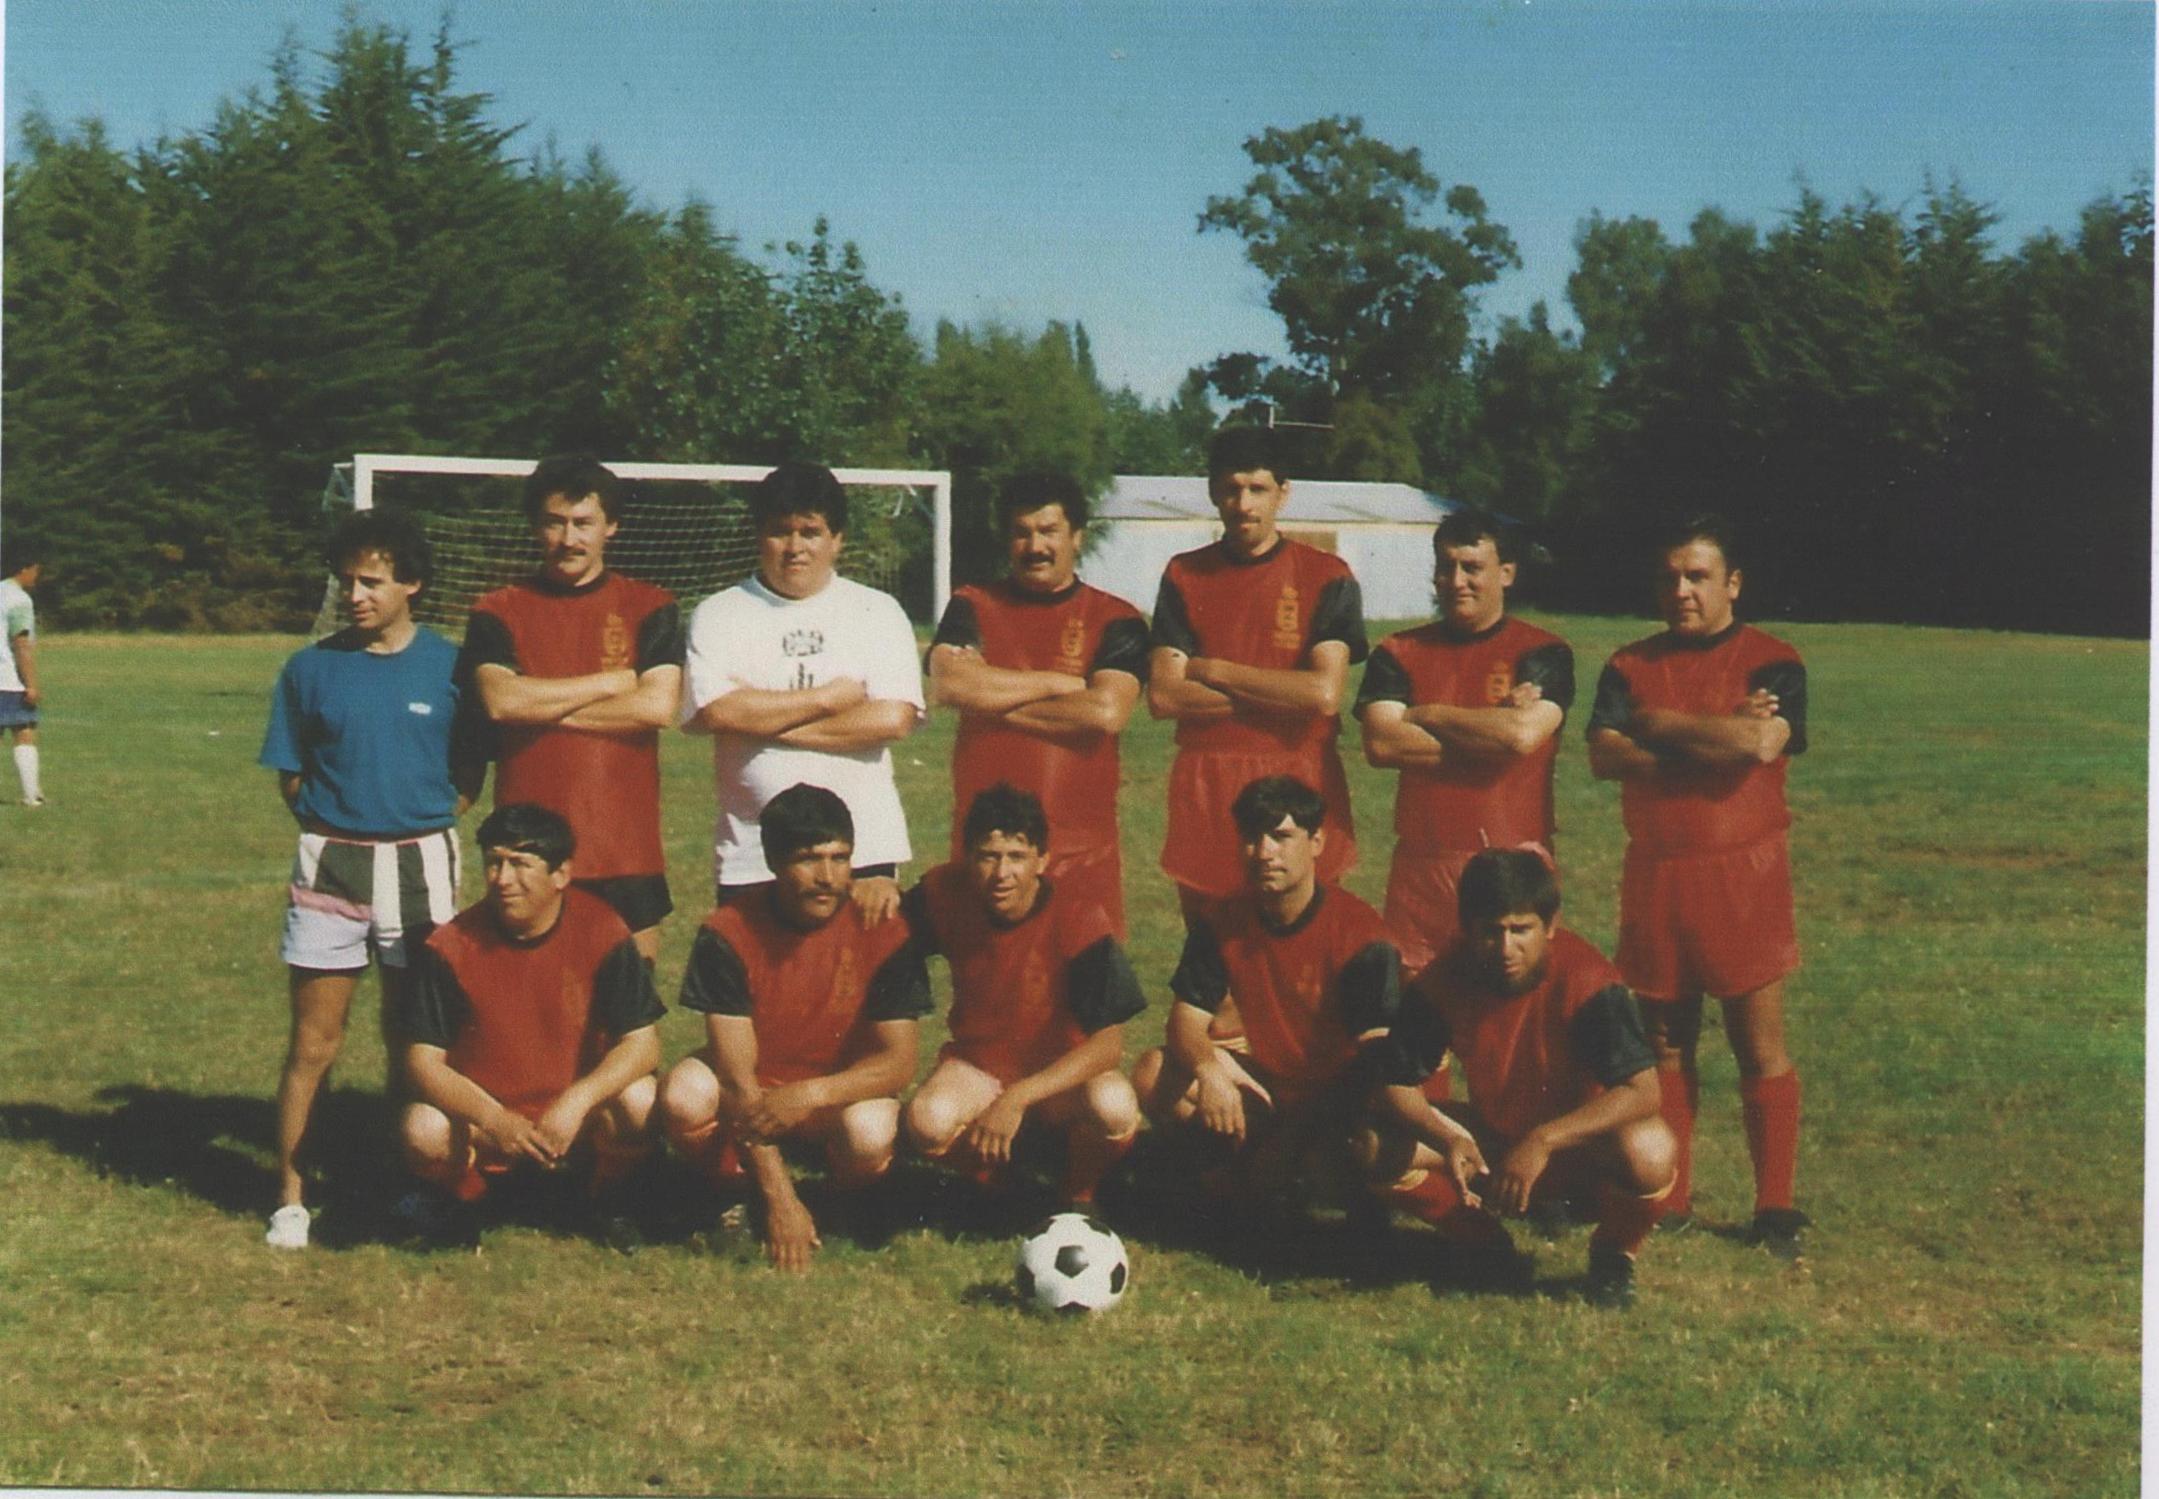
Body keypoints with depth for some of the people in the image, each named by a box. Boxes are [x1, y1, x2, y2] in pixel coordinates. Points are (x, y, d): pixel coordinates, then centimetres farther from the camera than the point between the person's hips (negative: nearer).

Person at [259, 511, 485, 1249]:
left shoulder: (448, 665, -1)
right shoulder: (311, 668, 1)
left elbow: (470, 773, 5)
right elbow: (291, 776, 8)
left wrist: (422, 828, -5)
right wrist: (335, 822, -3)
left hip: (421, 863, 0)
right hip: (329, 863, 0)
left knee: (411, 1035, 10)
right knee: (313, 1040, 1)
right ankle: (290, 1197, 7)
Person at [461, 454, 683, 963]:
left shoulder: (650, 608, 6)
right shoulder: (498, 613, 7)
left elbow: (658, 705, -8)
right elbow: (501, 699, -11)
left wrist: (543, 707, -6)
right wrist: (614, 680, -6)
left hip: (626, 850, 0)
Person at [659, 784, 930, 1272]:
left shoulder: (881, 931, -15)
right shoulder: (728, 934, -18)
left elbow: (898, 1063, -14)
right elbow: (737, 1077, -21)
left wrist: (810, 1095, -33)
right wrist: (781, 1202, -28)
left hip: (841, 1097, 0)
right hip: (751, 1093, 0)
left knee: (872, 1136, -34)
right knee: (684, 1094, -32)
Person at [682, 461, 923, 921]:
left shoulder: (878, 612, 6)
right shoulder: (718, 616, 5)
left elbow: (894, 718, -8)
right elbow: (715, 711, -11)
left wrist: (766, 719, -8)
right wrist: (829, 698, -6)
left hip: (865, 849, 0)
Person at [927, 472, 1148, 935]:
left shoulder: (1116, 620, 4)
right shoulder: (972, 607, 9)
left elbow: (1107, 712, -12)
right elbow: (947, 684, -10)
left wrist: (996, 702, -6)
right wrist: (1059, 682, -6)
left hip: (1081, 845, -1)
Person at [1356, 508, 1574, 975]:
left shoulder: (1542, 653, 2)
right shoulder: (1398, 653, 9)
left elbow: (1523, 734, -16)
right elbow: (1381, 744, -7)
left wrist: (1426, 715, -4)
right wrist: (1490, 732, -9)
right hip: (1420, 862, 2)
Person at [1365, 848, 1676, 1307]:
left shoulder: (1586, 980, -26)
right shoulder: (1445, 981, -16)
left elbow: (1642, 1090, -33)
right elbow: (1396, 1085, -15)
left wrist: (1542, 1142, -42)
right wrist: (1448, 1140, -36)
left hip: (1579, 1141, -3)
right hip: (1492, 1138, 3)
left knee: (1648, 1152, -37)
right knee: (1382, 1148, -22)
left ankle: (1614, 1254, -1)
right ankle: (1484, 1247, 5)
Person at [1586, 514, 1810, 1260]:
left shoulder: (1772, 662, -1)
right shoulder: (1631, 666, 9)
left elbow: (1762, 742, -20)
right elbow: (1603, 754, -7)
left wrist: (1661, 726, -9)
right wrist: (1714, 738, -14)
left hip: (1744, 872, -3)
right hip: (1654, 874, 3)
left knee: (1760, 1043, 0)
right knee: (1664, 1042, 9)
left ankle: (1775, 1207, 8)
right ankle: (1666, 1197, 19)